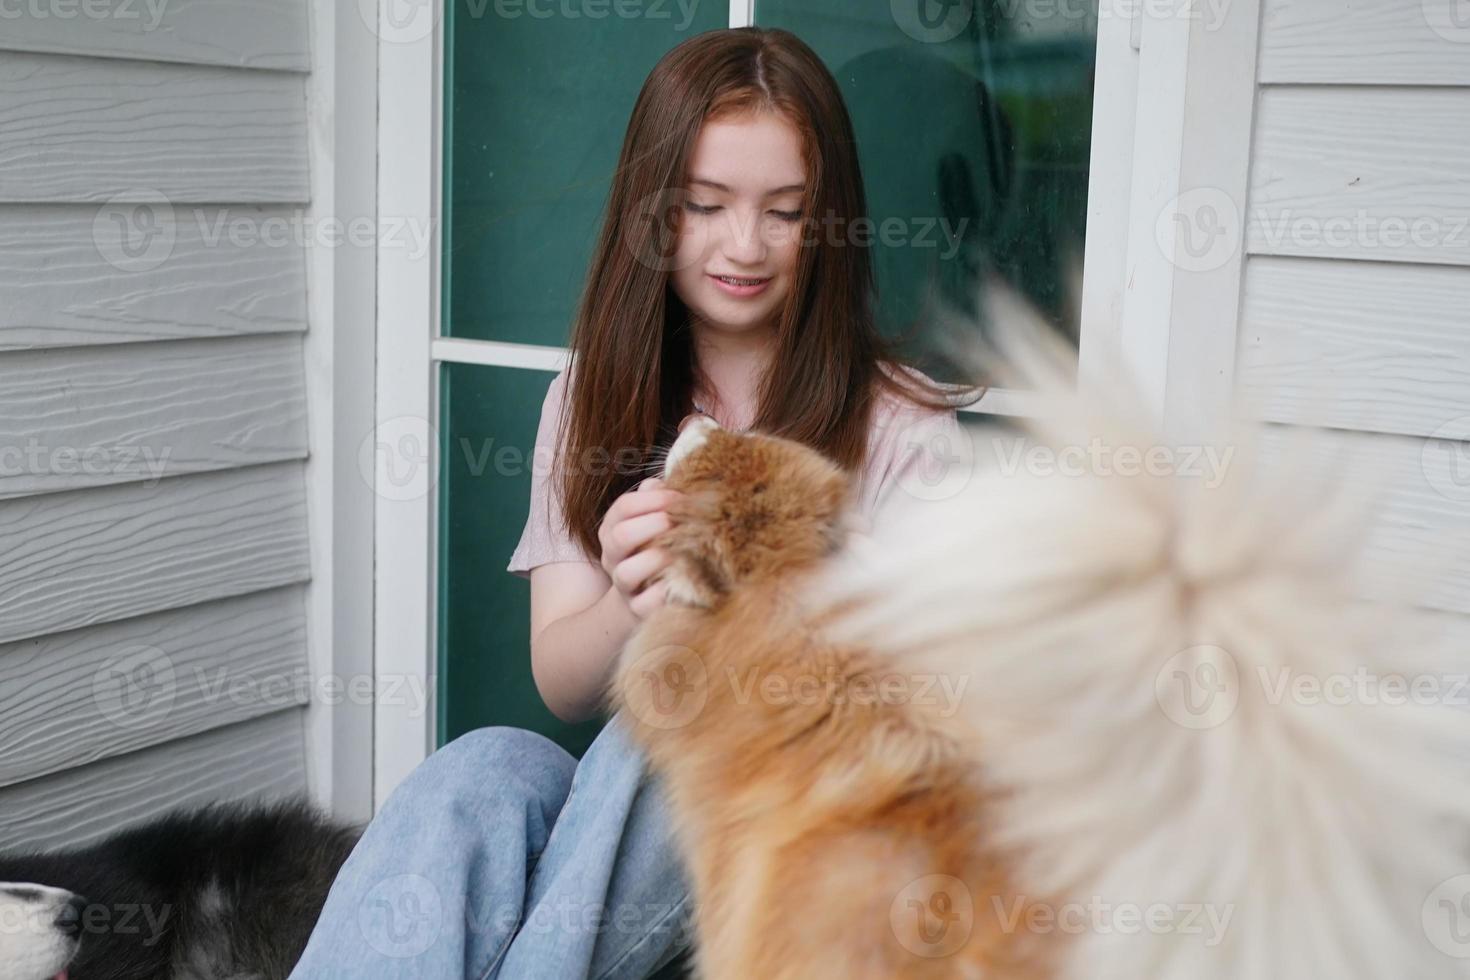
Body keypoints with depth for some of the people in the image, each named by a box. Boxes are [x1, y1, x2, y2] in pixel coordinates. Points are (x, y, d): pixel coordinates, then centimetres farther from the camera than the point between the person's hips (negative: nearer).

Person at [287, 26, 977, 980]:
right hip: (616, 794, 2)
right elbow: (563, 683, 1)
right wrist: (630, 608, -24)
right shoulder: (593, 399, 7)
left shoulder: (902, 426, -2)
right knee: (484, 770, -31)